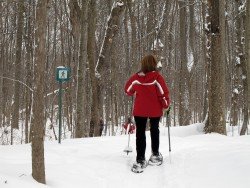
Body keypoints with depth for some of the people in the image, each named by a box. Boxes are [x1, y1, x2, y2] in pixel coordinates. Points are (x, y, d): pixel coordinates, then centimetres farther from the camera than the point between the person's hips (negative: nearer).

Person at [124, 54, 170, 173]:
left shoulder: (136, 77, -8)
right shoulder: (157, 77, -17)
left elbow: (128, 90, 6)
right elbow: (164, 93, -15)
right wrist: (166, 105, 2)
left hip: (139, 110, 0)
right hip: (155, 110, 0)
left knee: (140, 133, 5)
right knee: (154, 130, 21)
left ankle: (140, 160, -3)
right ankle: (155, 155, 29)